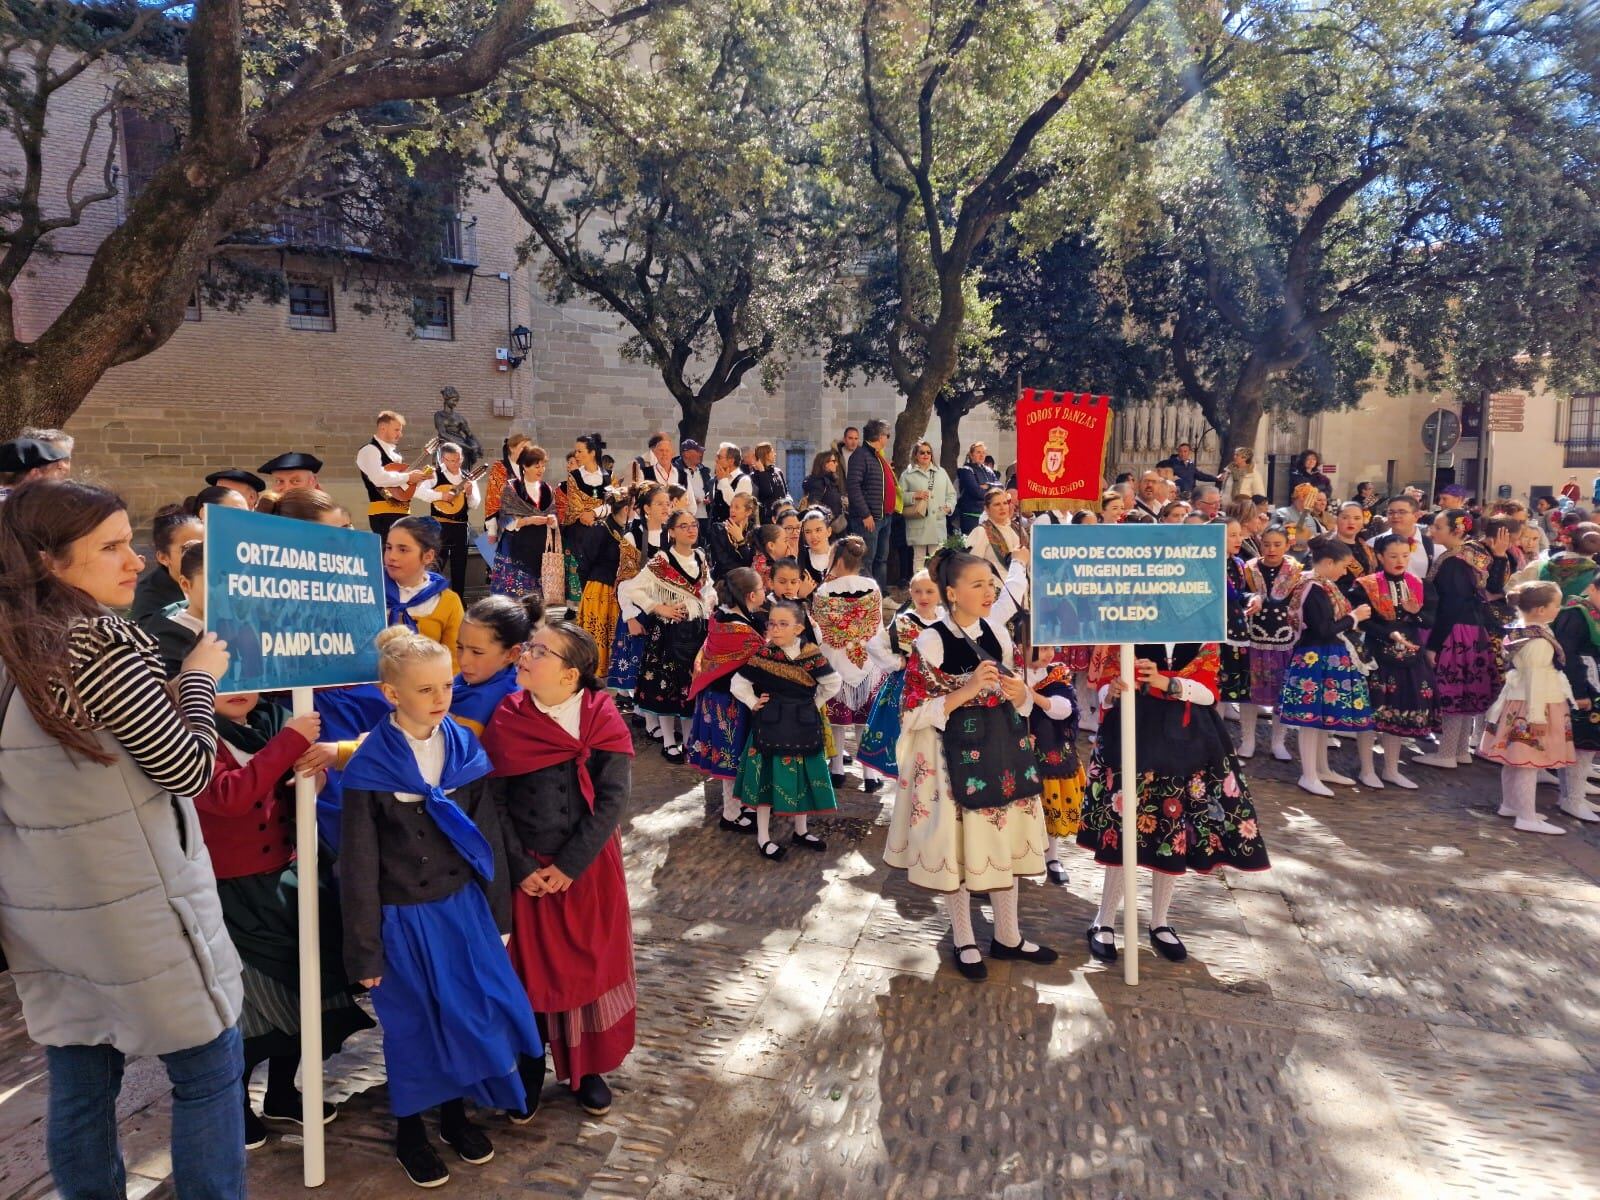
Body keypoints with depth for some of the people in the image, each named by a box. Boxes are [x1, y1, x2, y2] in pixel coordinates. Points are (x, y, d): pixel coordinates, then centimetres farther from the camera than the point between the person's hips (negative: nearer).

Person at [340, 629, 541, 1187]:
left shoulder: (465, 751, -5)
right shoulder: (369, 768, -16)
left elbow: (488, 837, 3)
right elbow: (359, 866, -10)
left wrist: (497, 913, 7)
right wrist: (364, 952, -6)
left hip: (462, 908, 3)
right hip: (404, 919, -3)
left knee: (467, 1013, 13)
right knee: (411, 1026, 12)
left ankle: (455, 1113, 38)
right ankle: (409, 1131, 36)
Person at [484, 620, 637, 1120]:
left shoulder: (602, 719, -11)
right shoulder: (505, 720, -7)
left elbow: (612, 798, -13)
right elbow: (495, 802, -5)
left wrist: (570, 865, -15)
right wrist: (521, 868, -12)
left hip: (590, 866, 0)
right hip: (526, 869, 1)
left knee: (592, 963, 12)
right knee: (529, 968, 11)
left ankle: (588, 1069, 33)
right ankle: (529, 1071, 32)